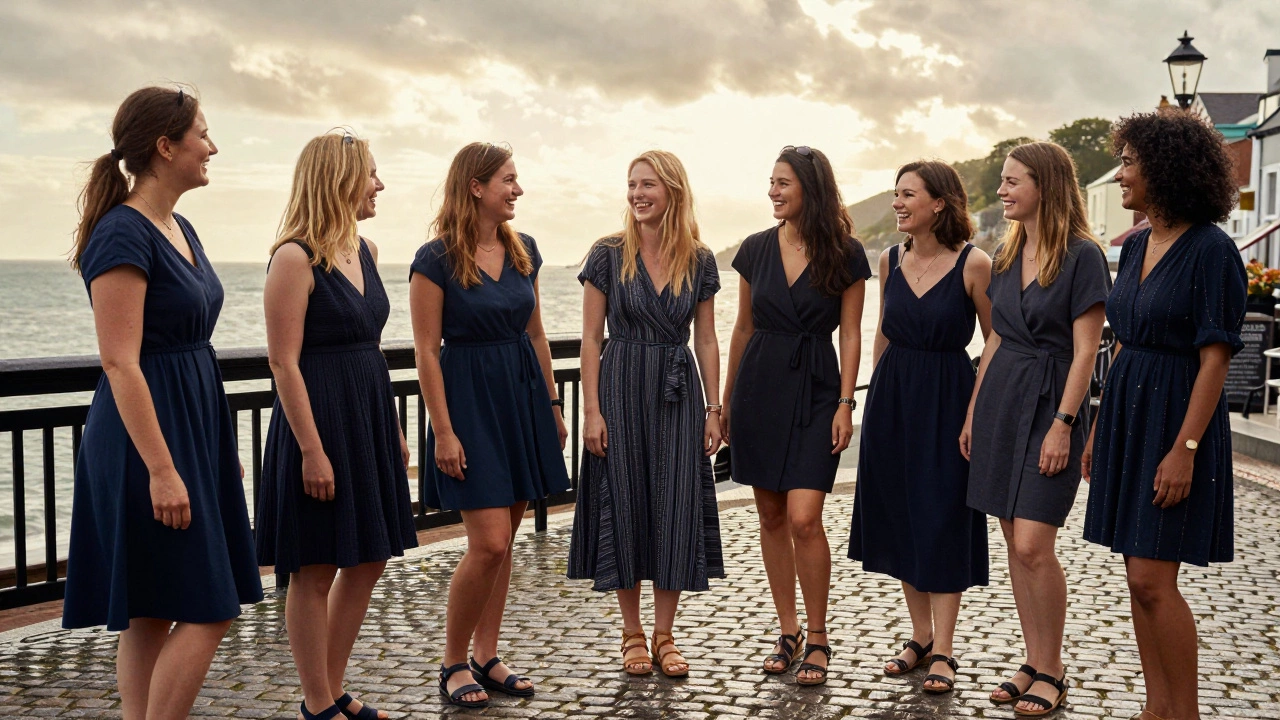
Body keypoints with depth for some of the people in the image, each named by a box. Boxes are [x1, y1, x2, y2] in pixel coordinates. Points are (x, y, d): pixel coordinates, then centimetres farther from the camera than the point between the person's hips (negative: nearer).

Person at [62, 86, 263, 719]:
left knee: (152, 616, 12)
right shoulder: (123, 234, -15)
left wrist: (221, 445, 21)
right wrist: (162, 469, -23)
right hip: (148, 434, -9)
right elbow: (119, 363, -20)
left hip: (193, 426, 9)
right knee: (207, 612, -7)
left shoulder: (179, 229, 13)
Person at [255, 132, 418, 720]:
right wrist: (312, 450, -20)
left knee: (369, 560, 13)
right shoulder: (295, 257, -14)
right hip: (320, 421, -9)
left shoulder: (364, 250, 11)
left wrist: (393, 428, 16)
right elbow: (284, 361, -17)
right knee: (315, 572, 3)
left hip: (369, 418, 9)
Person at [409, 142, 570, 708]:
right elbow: (427, 351, -11)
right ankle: (453, 663, 9)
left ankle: (487, 657, 21)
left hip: (523, 395, 6)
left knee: (502, 541, 9)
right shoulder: (435, 259, -10)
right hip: (469, 400, -6)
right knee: (489, 543, -10)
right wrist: (444, 432, -14)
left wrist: (552, 405, 14)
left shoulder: (523, 251, 8)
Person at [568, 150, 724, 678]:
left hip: (678, 395, 2)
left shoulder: (699, 261, 3)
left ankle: (664, 634, 16)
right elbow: (591, 338, -2)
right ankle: (632, 633, 19)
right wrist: (592, 411, -8)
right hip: (622, 390, -2)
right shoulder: (608, 256, -3)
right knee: (624, 502, 3)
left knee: (677, 507, 2)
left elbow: (706, 340, 7)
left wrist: (714, 409, 3)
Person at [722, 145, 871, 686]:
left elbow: (850, 335, -1)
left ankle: (817, 637, 6)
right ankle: (787, 630, 21)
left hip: (815, 388, -3)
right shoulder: (756, 249, 5)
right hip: (759, 383, 4)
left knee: (804, 518, -12)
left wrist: (845, 403, -9)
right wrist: (727, 401, 15)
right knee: (771, 515, 7)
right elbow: (743, 328, 12)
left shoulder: (845, 255, -3)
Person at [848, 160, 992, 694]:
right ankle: (921, 637, 24)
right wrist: (878, 395, 13)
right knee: (900, 515, 10)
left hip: (947, 398, -5)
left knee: (944, 519, 1)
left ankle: (943, 651, 10)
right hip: (892, 398, 5)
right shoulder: (891, 260, 5)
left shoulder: (973, 264, -11)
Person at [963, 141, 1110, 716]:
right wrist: (973, 412, 14)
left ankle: (1052, 672, 7)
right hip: (999, 400, 7)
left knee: (1033, 545, -9)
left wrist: (1063, 425, -17)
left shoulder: (1082, 256, -8)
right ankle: (1034, 664, 19)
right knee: (1015, 543, 9)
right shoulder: (1006, 254, 12)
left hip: (1049, 405, -7)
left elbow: (1085, 351, -12)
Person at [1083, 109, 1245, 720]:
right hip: (1126, 411, 8)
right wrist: (1098, 428, 14)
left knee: (1153, 579, -7)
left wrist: (1185, 447, -20)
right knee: (1139, 577, 10)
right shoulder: (1135, 248, 11)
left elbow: (1214, 360, -15)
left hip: (1175, 414, -8)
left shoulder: (1211, 250, -13)